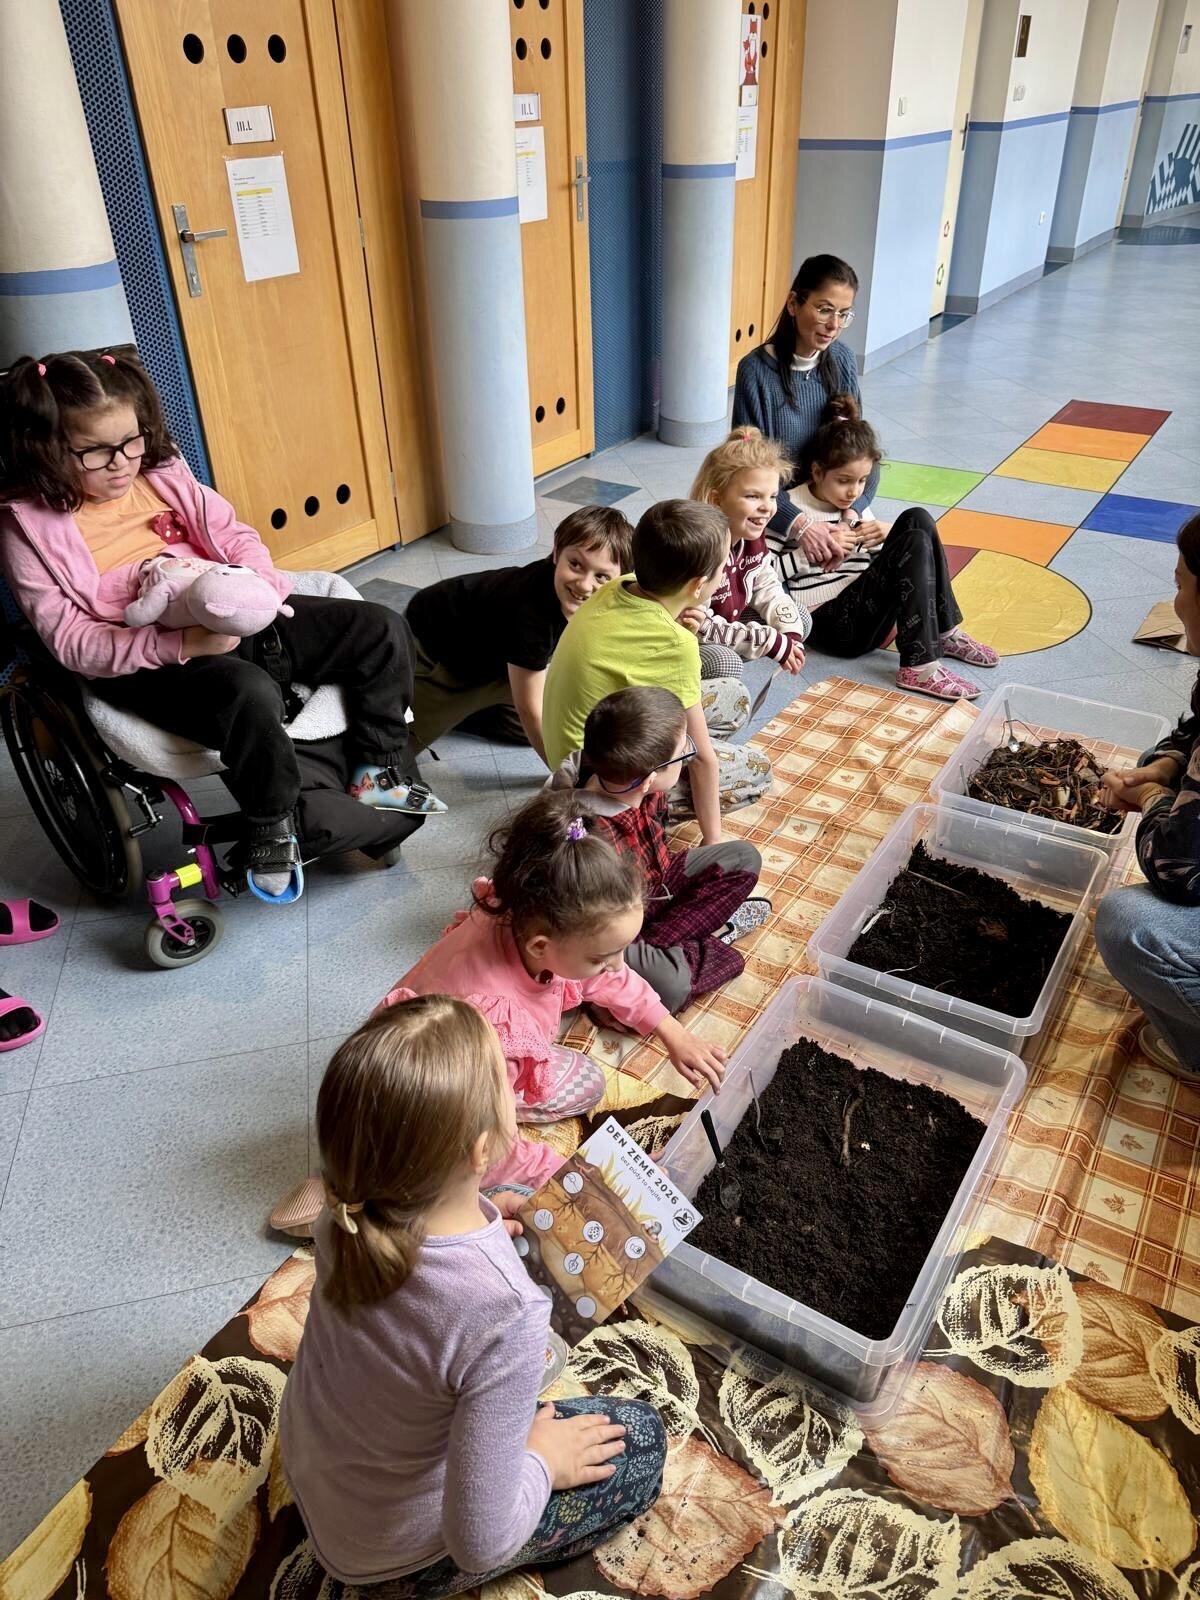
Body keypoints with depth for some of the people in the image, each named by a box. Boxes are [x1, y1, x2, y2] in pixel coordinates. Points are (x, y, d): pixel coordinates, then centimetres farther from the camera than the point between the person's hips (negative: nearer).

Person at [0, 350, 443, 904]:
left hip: (236, 623, 6)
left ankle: (381, 771, 12)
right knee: (251, 694, -39)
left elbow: (233, 535, 14)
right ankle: (271, 826, -12)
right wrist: (180, 643, -26)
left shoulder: (161, 472, 9)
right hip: (146, 663, -6)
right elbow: (73, 642, -12)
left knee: (382, 630, -4)